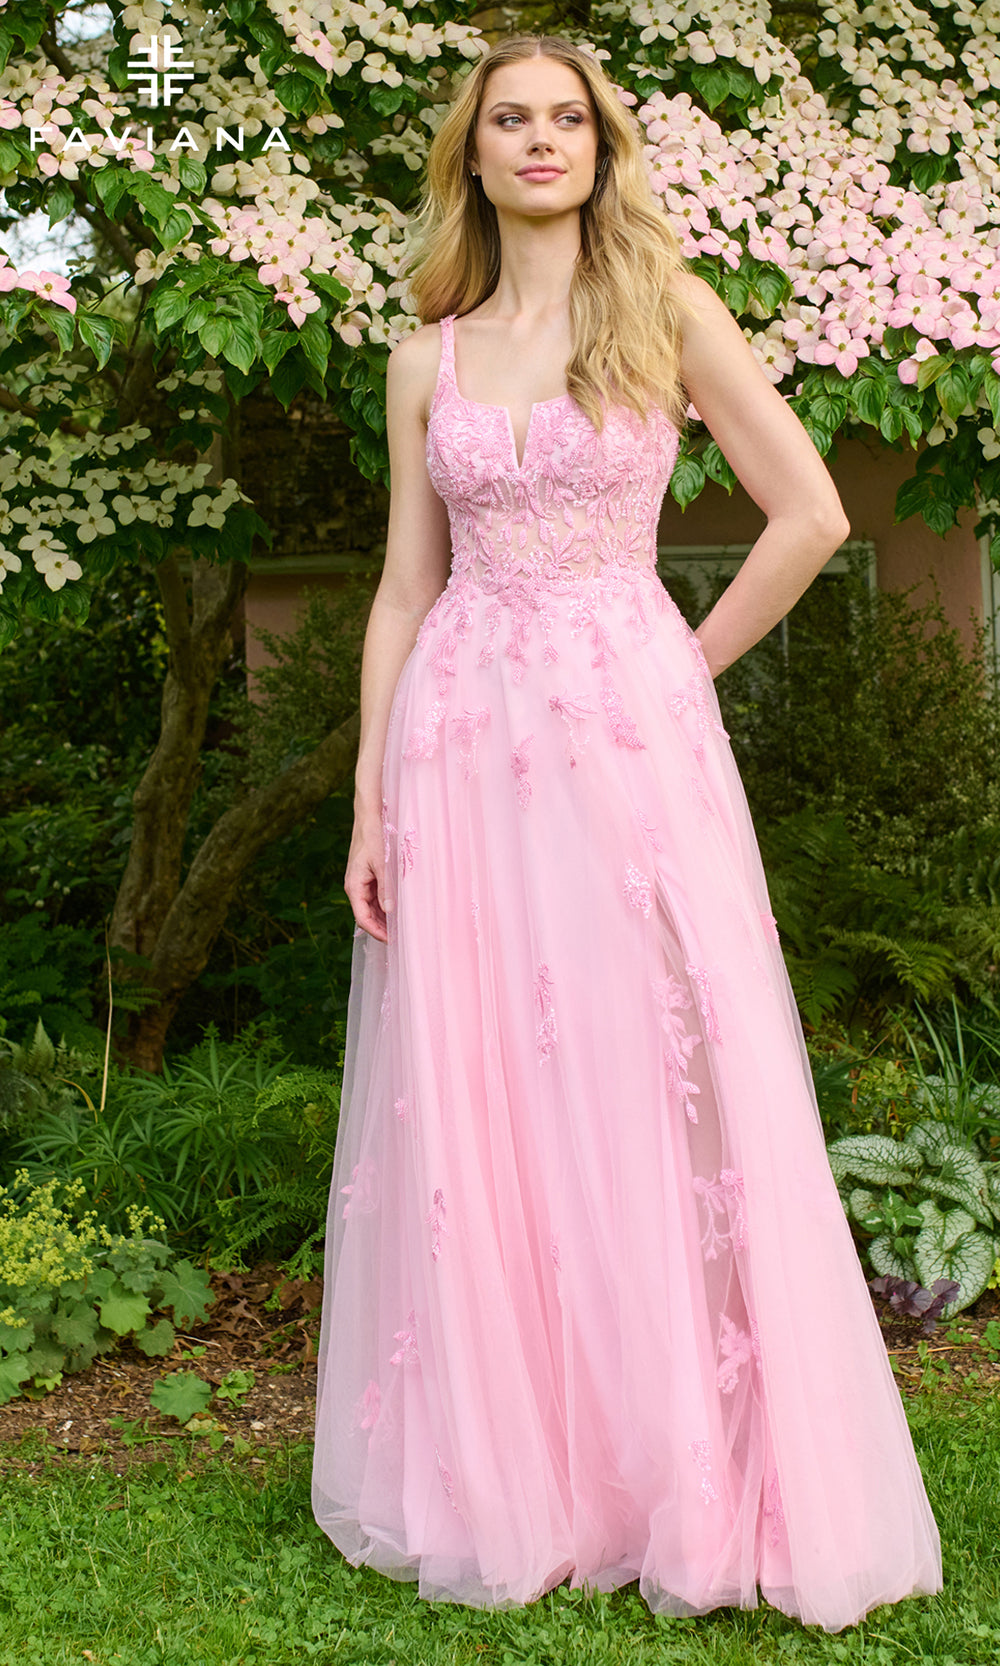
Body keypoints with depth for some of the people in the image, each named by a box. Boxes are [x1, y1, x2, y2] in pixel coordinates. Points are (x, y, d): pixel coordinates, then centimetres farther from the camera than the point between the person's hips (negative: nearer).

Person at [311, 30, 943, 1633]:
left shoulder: (668, 310, 4)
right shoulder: (428, 360, 13)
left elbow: (811, 513, 0)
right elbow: (404, 591, 11)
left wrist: (688, 668, 0)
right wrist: (370, 804, 5)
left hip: (626, 734, -3)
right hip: (464, 745, 3)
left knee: (654, 1089, -1)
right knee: (474, 1106, 4)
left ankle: (687, 1485, 12)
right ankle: (504, 1483, 18)